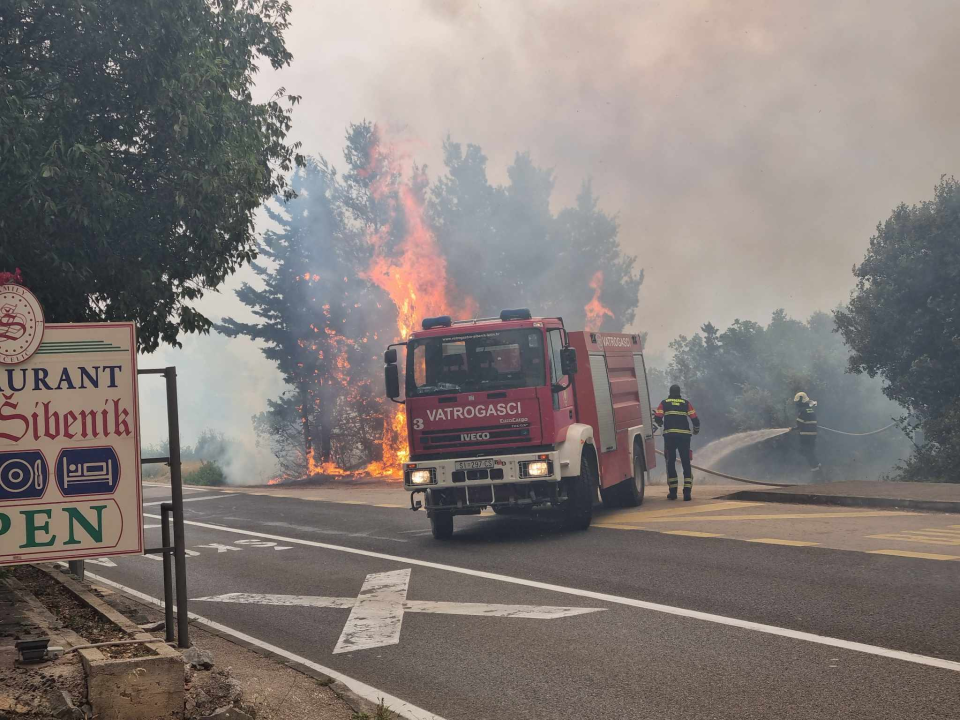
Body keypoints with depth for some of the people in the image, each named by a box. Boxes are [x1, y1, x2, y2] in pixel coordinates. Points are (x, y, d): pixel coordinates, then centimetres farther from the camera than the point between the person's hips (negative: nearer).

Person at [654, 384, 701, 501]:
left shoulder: (664, 403, 8)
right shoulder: (686, 403, 9)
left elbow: (657, 418, 1)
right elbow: (695, 419, 5)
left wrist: (660, 424, 25)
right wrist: (696, 429, 25)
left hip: (669, 435, 0)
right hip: (684, 435, 1)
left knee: (670, 463, 7)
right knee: (686, 463, 4)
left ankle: (672, 492, 4)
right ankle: (687, 492, -5)